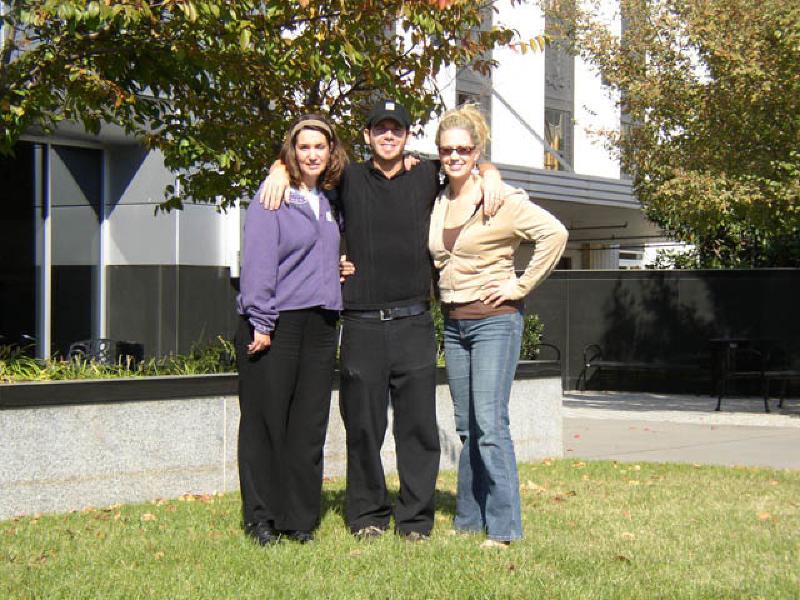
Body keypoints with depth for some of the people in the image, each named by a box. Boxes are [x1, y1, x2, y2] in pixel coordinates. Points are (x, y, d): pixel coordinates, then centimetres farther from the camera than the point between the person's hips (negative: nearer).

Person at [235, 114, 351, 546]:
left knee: (309, 425, 6)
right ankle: (261, 519, 9)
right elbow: (258, 263, -10)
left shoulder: (329, 201, 15)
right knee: (266, 422, 1)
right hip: (275, 324, -6)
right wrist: (260, 324, -15)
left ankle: (300, 518, 14)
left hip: (319, 324, 6)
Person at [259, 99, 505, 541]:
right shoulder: (348, 180, 9)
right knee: (363, 425, 5)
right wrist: (280, 171, 0)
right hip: (362, 326, 0)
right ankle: (367, 516, 17)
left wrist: (489, 174, 2)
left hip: (414, 324, 0)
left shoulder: (426, 178, 10)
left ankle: (415, 519, 10)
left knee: (418, 424, 1)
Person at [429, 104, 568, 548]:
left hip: (494, 320, -7)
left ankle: (503, 527, -6)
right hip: (453, 323, 7)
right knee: (467, 426, 10)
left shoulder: (500, 199, -10)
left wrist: (521, 285, -15)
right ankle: (469, 520, 17)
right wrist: (439, 289, 10)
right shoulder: (437, 204, 9)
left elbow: (554, 233, -17)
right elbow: (434, 258, 26)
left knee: (489, 424, -11)